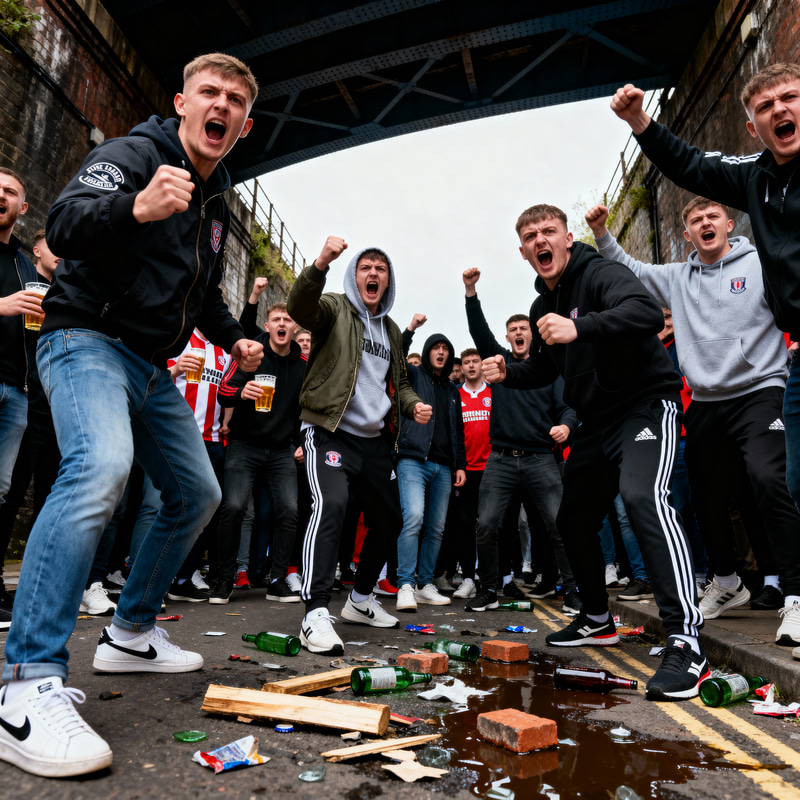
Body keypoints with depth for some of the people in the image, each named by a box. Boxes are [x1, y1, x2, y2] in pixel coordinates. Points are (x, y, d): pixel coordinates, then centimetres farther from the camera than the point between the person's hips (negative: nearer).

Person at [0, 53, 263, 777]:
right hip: (89, 338, -8)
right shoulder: (132, 154, -5)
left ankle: (130, 634, 24)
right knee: (102, 465, -36)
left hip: (153, 366, 9)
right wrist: (137, 208, -42)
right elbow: (64, 224, -24)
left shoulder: (217, 200, 18)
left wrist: (234, 337, 13)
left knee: (198, 495, 8)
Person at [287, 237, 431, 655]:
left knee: (389, 520, 13)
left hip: (376, 442, 7)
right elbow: (299, 306, -22)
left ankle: (361, 600, 33)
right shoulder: (336, 309, 0)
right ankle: (316, 616, -24)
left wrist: (413, 404, 6)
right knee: (331, 504, -29)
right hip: (330, 432, -7)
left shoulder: (391, 330, 19)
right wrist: (321, 264, -40)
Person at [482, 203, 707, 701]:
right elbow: (544, 368, 23)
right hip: (597, 421, 9)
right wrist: (508, 373, 3)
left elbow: (650, 313, -32)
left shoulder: (601, 275, -12)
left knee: (643, 495, -33)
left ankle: (686, 643, -28)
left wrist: (579, 328, -44)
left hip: (647, 403, -8)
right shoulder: (543, 306, 13)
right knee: (574, 520, 12)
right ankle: (598, 620, 32)